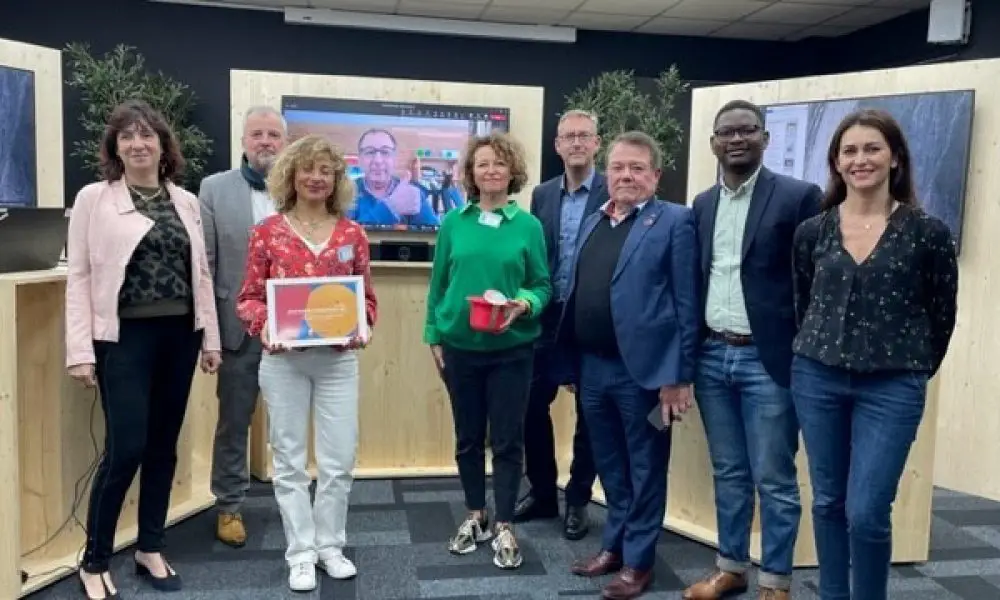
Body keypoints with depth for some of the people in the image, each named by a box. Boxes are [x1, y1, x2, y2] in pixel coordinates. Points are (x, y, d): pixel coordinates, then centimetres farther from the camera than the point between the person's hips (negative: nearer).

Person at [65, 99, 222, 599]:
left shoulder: (186, 201, 9)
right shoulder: (94, 198, -1)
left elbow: (201, 273, 11)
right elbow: (79, 275, -5)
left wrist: (210, 338, 9)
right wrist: (80, 349, -10)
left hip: (179, 334, 4)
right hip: (125, 336, -4)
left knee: (164, 447, 10)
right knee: (125, 449, -6)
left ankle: (150, 549, 26)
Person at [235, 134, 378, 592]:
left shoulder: (352, 234, 4)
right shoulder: (267, 232, -1)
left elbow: (367, 297, 8)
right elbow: (248, 298, 2)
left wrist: (361, 325, -12)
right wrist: (264, 326, -17)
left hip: (338, 358, 1)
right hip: (283, 359, -1)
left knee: (340, 458, 6)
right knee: (290, 460, 8)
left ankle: (330, 545, 25)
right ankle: (301, 553, 21)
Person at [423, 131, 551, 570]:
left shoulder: (528, 226, -3)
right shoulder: (453, 223, 1)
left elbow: (542, 285, 0)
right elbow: (438, 283, 6)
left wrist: (523, 305, -20)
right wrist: (433, 336, 4)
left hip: (511, 349, -2)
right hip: (460, 347, 2)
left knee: (507, 439, 5)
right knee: (467, 437, 13)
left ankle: (504, 527, 19)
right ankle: (475, 516, 31)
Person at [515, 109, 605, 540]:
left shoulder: (613, 193, -6)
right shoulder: (542, 194, 9)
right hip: (548, 318, 4)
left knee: (589, 414, 9)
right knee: (532, 406, 9)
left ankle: (578, 500, 25)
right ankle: (542, 493, 28)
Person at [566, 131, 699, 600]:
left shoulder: (674, 221, -6)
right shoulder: (592, 223, 13)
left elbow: (686, 304, -10)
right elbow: (577, 294, 14)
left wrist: (678, 376, -13)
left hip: (643, 369, -6)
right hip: (592, 367, 6)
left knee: (645, 469, 9)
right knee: (610, 467, 19)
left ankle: (637, 561, 24)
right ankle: (614, 545, 35)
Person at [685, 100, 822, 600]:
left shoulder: (799, 196, -6)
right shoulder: (703, 204, 10)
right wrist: (689, 352, 9)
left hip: (768, 359, -5)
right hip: (712, 356, 5)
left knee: (774, 480, 4)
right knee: (728, 473, 16)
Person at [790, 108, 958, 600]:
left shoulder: (928, 232, -6)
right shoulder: (812, 231, 1)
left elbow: (942, 315, 3)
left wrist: (915, 370, 10)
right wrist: (823, 353, 12)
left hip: (891, 387, -3)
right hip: (817, 379, 3)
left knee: (866, 511, -5)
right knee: (828, 502, 13)